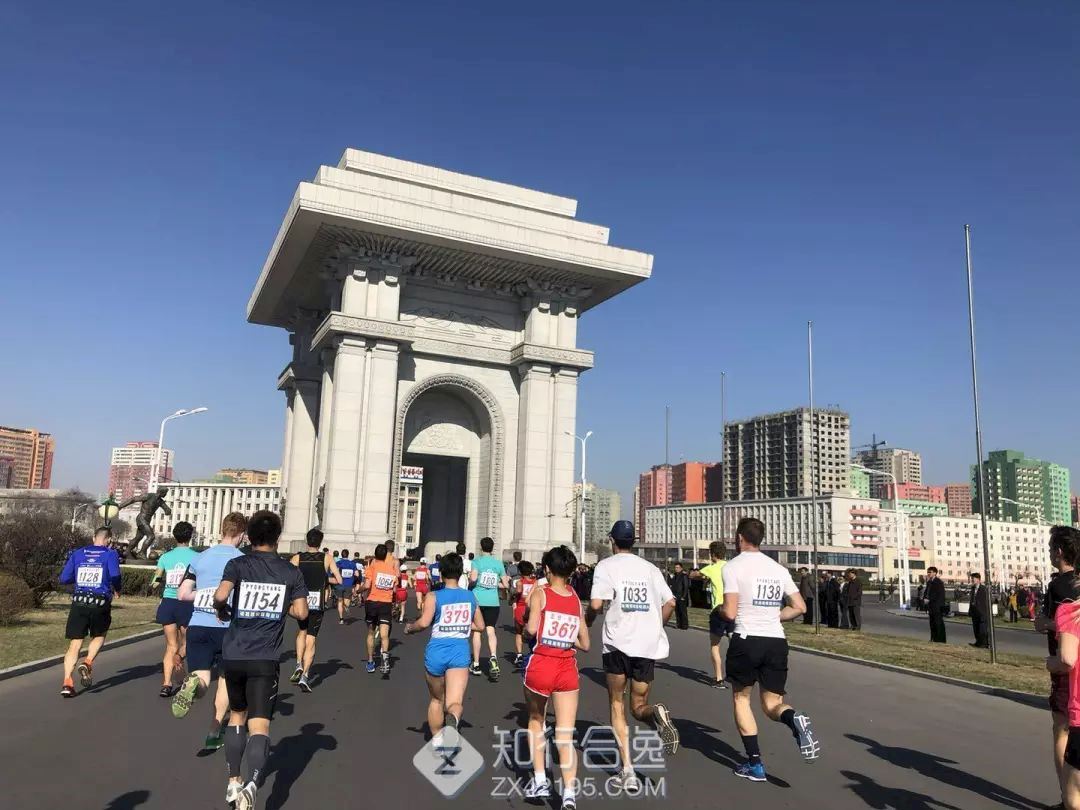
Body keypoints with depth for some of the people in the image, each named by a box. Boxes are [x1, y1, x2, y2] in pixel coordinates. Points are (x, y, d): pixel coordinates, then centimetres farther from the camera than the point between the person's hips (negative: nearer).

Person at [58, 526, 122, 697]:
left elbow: (64, 579, 8)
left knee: (75, 643, 7)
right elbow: (115, 576, -13)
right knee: (99, 637, 21)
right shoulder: (110, 554, 1)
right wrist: (117, 590, 7)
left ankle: (67, 682, -4)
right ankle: (87, 662, -3)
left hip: (78, 604, 2)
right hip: (101, 604, -2)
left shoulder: (77, 553, 11)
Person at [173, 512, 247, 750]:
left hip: (197, 626, 2)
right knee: (225, 679, 17)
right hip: (227, 627, -2)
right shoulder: (242, 560, -4)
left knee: (202, 679, 4)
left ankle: (194, 685, -32)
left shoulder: (200, 557, 9)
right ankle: (214, 734, 20)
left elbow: (182, 594, 7)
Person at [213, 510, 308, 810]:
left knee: (237, 715, 23)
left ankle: (234, 782, 29)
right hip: (265, 659, -1)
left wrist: (221, 610, 2)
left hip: (234, 655, 1)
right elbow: (301, 612, -3)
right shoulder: (291, 571, 1)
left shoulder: (238, 564, -3)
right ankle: (251, 783, -26)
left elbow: (221, 596, -19)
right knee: (259, 725, -3)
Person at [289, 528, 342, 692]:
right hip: (317, 604, -1)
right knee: (310, 641, 4)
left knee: (301, 632, 27)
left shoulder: (297, 558, 0)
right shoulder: (327, 558, -1)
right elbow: (339, 580, -4)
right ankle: (305, 676, -7)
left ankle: (299, 665, 12)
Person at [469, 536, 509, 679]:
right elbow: (505, 584, 8)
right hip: (493, 601, 2)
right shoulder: (499, 563, 6)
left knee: (476, 631, 9)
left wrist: (468, 580, 3)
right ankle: (493, 656, -24)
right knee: (491, 631, 2)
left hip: (478, 600, -2)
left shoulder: (477, 562, -3)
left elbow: (473, 578, -19)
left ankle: (476, 665, 16)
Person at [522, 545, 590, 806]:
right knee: (566, 736, 4)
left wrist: (527, 615, 3)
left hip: (540, 666, -2)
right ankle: (569, 793, -10)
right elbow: (585, 645, 11)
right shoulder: (577, 601, 8)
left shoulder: (540, 594, -4)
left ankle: (539, 781, 21)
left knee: (536, 721, 23)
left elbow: (531, 629, -18)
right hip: (567, 670, 2)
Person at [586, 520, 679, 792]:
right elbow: (670, 603, 8)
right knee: (639, 706, 15)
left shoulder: (606, 565, 0)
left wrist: (587, 621, 10)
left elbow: (596, 604, -11)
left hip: (618, 643, -3)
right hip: (649, 645, 3)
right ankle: (657, 714, -20)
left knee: (617, 706, 12)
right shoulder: (650, 568, 13)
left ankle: (627, 771, 2)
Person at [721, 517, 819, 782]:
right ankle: (794, 719, -19)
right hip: (777, 641, 4)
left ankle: (755, 764, 13)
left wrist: (718, 609, 10)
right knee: (771, 703, 15)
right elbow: (800, 608, 10)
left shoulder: (734, 566, -6)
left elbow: (730, 612, -11)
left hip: (747, 640, -4)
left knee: (740, 697, 16)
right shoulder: (779, 569, 11)